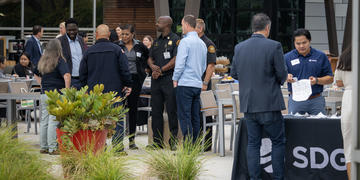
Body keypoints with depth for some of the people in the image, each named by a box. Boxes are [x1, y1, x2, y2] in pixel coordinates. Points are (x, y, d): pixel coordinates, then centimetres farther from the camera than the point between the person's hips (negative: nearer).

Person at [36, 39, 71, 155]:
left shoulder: (42, 62, 10)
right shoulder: (60, 61, -10)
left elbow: (37, 75, 26)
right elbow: (67, 76, -22)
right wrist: (67, 91, -14)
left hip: (44, 94, 6)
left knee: (44, 121, 11)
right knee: (53, 122, -5)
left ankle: (43, 147, 16)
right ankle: (52, 148, -4)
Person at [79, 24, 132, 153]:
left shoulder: (89, 51, 5)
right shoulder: (116, 49, -3)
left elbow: (82, 73, 9)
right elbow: (125, 70, -5)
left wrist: (87, 87, 20)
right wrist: (127, 85, 5)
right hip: (114, 91, -2)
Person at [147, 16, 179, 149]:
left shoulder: (175, 40, -4)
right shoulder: (157, 42, 19)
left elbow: (176, 60, -13)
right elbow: (150, 58, 19)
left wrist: (161, 70, -13)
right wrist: (153, 66, -3)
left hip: (169, 78, -7)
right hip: (156, 80, 7)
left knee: (172, 111, -5)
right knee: (156, 111, 7)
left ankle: (173, 141, -1)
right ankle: (157, 142, 12)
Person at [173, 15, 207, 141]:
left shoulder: (185, 41, -11)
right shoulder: (202, 43, 14)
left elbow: (180, 63, -14)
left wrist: (175, 79, -2)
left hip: (185, 84, -8)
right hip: (198, 84, 8)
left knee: (184, 117, -7)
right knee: (195, 117, 9)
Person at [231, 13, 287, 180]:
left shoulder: (239, 48, 3)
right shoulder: (274, 46, -11)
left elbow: (234, 74, 11)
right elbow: (282, 75, -8)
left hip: (248, 104, 4)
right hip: (269, 104, -4)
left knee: (253, 143, 10)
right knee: (278, 142, 7)